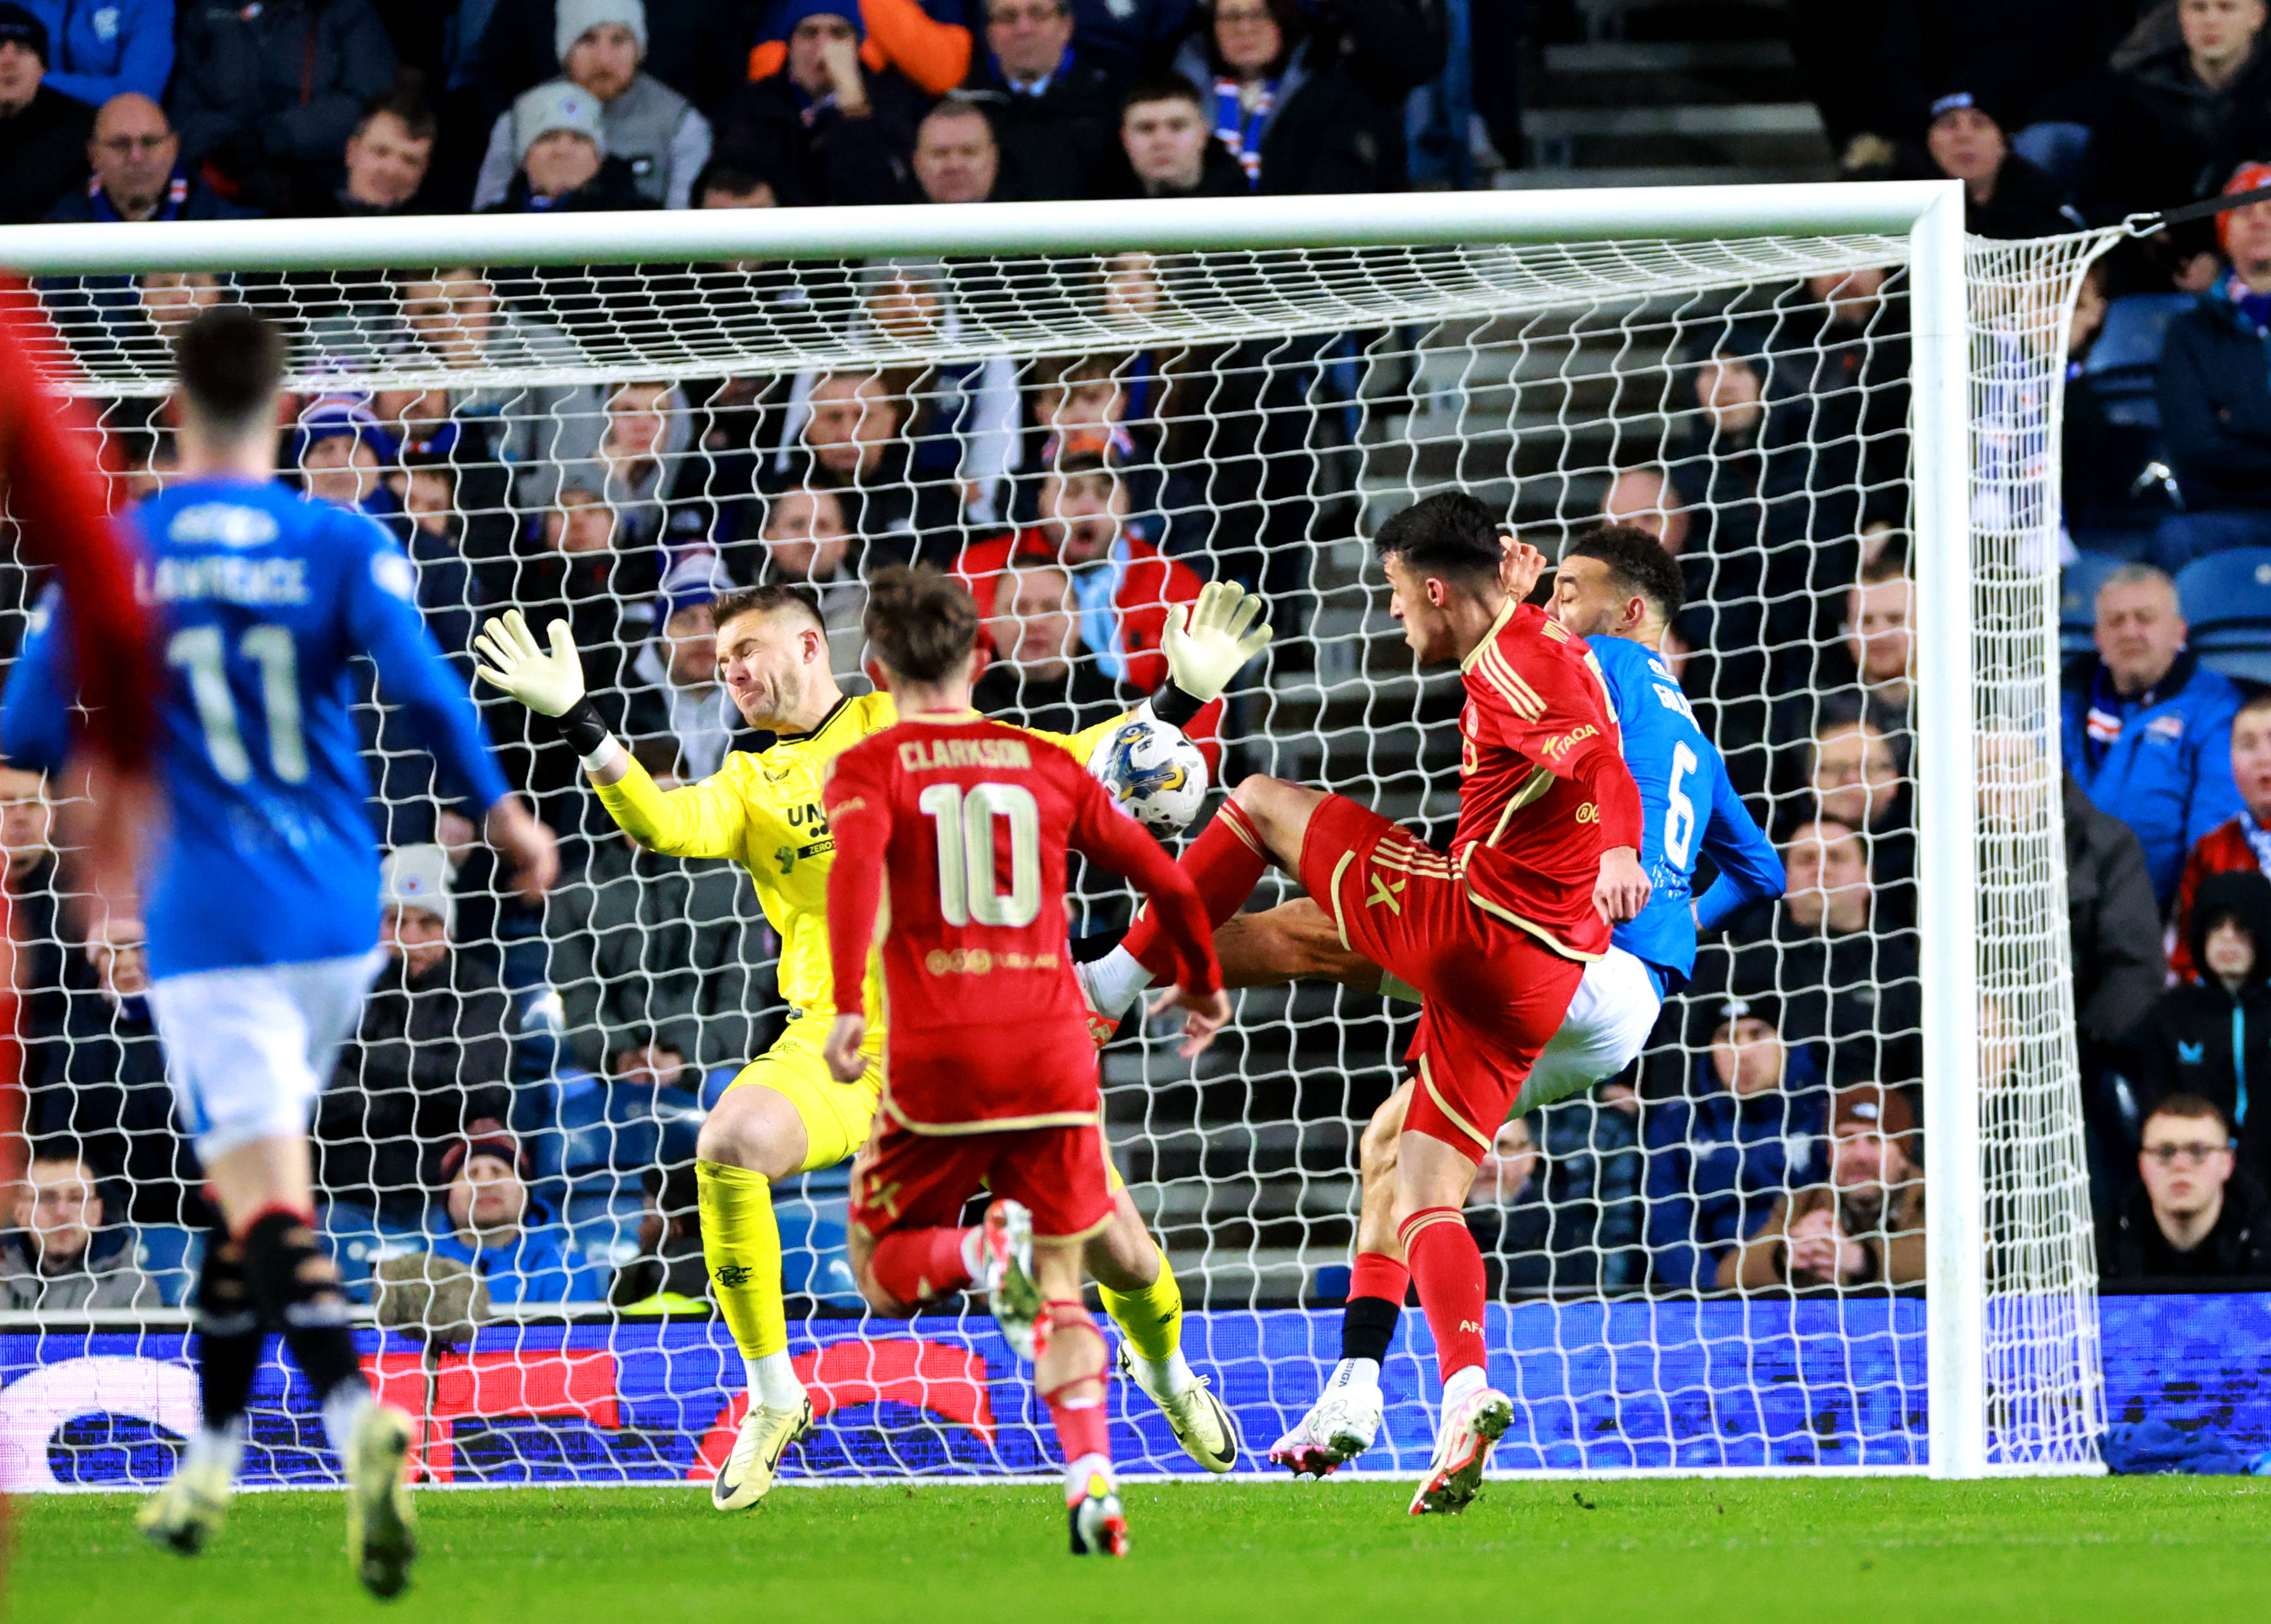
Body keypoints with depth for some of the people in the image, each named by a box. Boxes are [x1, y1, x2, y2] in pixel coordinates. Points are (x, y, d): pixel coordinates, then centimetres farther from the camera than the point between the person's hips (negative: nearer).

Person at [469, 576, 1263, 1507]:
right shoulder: (751, 785, 13)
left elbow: (1065, 768, 12)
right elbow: (667, 824, -7)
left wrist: (1179, 703, 1)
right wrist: (581, 726, -20)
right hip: (840, 1042, 1)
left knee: (1117, 1252, -6)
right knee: (730, 1144, -31)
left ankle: (1163, 1370, 32)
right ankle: (774, 1400, -13)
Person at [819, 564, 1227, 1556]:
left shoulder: (870, 769, 4)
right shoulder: (1046, 766, 13)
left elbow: (856, 864, -18)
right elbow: (1166, 880, 15)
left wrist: (847, 1007, -25)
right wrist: (1202, 983, 32)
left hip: (937, 1055, -2)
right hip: (1054, 1047, 2)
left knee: (884, 1275, 13)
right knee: (1061, 1288, 10)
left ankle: (985, 1250, -21)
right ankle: (1092, 1481, -14)